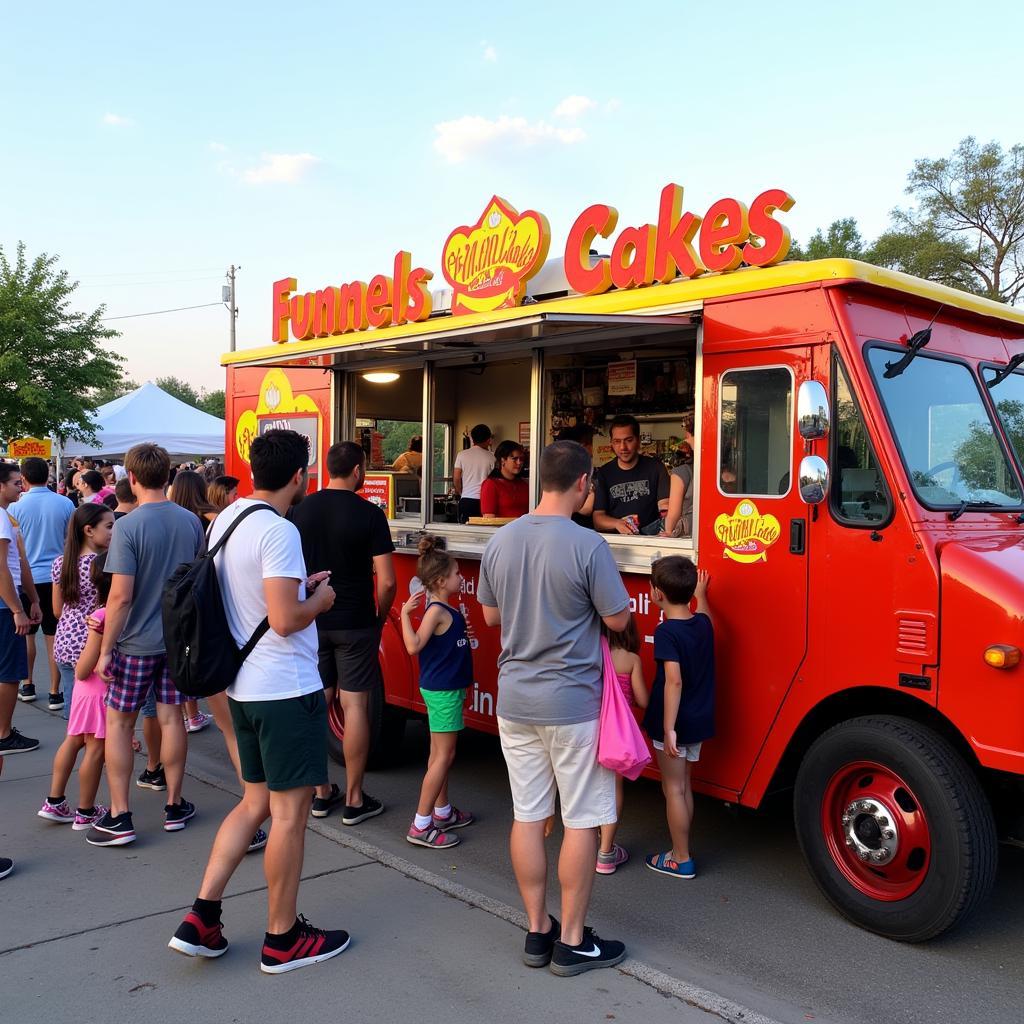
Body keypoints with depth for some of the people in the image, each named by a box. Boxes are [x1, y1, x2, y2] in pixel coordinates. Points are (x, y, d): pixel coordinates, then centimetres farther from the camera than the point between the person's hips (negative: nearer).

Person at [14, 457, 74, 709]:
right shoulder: (65, 504, -5)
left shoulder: (18, 506, -7)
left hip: (27, 577, 0)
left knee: (26, 633, 18)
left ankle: (28, 685, 29)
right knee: (54, 636, 4)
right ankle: (55, 693, 6)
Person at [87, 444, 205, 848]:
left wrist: (105, 648, -12)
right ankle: (174, 806, 22)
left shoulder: (129, 527, -18)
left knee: (118, 723, 8)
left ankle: (119, 817, 11)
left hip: (136, 642, -5)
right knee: (170, 717, 13)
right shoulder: (191, 522, 0)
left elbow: (121, 595, -20)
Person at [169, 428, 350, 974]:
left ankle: (201, 918, 18)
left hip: (244, 685, 9)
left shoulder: (226, 519, 8)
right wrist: (319, 600, -5)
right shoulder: (278, 531, -20)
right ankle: (283, 939, 18)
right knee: (289, 812, 4)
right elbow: (285, 619, -24)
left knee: (255, 802, 19)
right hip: (287, 689, -9)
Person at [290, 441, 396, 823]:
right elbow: (386, 581, -13)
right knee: (355, 705, 3)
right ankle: (354, 800, 9)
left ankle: (320, 792, 21)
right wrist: (380, 617, 3)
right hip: (354, 623, -4)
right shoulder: (369, 514, -11)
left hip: (311, 622, 4)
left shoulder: (301, 510, 1)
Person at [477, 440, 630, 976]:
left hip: (514, 701, 6)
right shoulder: (587, 545, -18)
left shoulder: (500, 541, 0)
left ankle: (537, 931, 26)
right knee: (582, 821, 8)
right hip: (572, 705, -5)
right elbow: (617, 619, -10)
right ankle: (572, 942, 18)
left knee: (527, 816, 14)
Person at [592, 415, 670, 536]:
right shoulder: (603, 474, 8)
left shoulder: (655, 467, 8)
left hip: (649, 535, 0)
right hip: (614, 538, 0)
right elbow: (598, 517, 3)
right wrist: (617, 524, -18)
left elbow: (665, 503, -2)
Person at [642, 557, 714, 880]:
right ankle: (682, 850, 27)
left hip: (675, 723, -7)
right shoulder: (703, 624, 1)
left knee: (673, 789, 4)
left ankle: (681, 859, 13)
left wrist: (668, 728, -27)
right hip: (699, 720, 7)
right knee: (684, 786, 18)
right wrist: (701, 594, 43)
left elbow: (674, 680, -27)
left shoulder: (666, 632, -20)